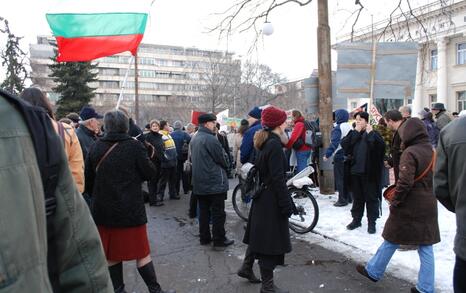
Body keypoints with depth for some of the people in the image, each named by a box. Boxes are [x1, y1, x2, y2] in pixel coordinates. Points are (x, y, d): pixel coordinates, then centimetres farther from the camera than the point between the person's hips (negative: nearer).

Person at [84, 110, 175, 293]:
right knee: (141, 252, 8)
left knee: (112, 254, 16)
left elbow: (88, 179, 6)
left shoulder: (96, 147, -2)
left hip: (103, 209, 3)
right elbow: (150, 173, -10)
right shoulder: (134, 146, -12)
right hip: (130, 208, -3)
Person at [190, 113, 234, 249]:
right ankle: (219, 240, 9)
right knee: (218, 212, 2)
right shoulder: (211, 139, -19)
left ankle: (204, 237, 23)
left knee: (204, 211, 15)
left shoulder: (194, 139, 9)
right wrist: (225, 166, 9)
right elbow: (223, 159, -14)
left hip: (199, 183, 8)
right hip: (215, 182, -8)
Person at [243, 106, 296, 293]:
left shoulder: (265, 143, 10)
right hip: (271, 200, -10)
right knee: (271, 241, 1)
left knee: (260, 236, 21)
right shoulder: (275, 145, -19)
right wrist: (286, 204, -18)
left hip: (262, 198, 10)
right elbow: (278, 179, -22)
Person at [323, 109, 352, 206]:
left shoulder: (337, 128, -15)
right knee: (347, 177, 17)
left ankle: (342, 200, 1)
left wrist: (327, 154, -24)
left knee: (340, 178, -1)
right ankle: (348, 197, 24)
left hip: (339, 157, -8)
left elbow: (334, 143, -25)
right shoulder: (350, 127, 10)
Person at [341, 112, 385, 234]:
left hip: (369, 172, -4)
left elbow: (380, 146, -20)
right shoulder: (353, 134, 10)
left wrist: (370, 133, -17)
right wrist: (356, 132, -10)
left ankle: (371, 222, 14)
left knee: (371, 197, 4)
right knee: (357, 197, 14)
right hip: (355, 171, 4)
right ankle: (356, 219, 25)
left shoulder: (373, 134, -1)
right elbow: (343, 144, -8)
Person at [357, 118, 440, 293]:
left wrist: (395, 202, -12)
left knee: (391, 241, 8)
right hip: (429, 207, 7)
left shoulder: (410, 152, -17)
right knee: (426, 247, 10)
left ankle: (373, 271, 24)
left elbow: (405, 182, -23)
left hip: (409, 207, -6)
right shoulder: (432, 152, 7)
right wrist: (429, 196, 18)